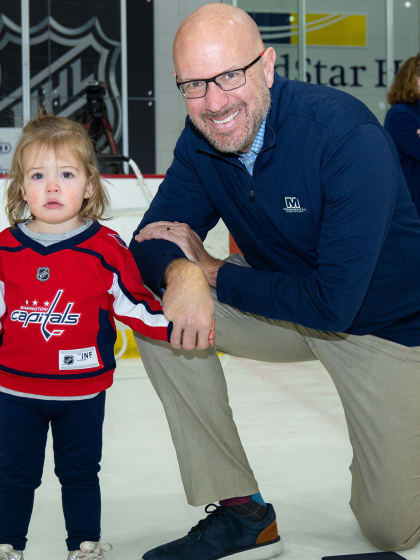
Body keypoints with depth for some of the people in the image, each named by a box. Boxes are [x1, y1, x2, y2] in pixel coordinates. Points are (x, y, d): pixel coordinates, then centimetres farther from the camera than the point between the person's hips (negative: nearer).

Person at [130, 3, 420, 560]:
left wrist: (212, 271, -22)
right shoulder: (201, 141, -11)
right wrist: (181, 273, -34)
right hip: (286, 306, 5)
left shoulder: (346, 134, -31)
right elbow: (150, 242, -9)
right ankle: (241, 513, -8)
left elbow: (332, 303, -33)